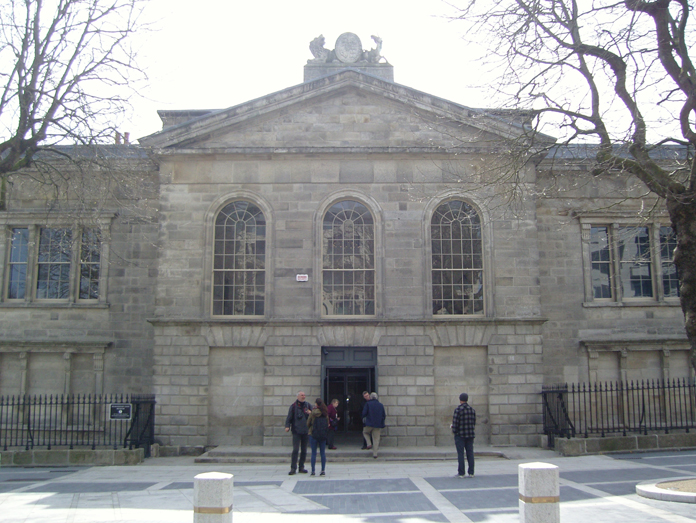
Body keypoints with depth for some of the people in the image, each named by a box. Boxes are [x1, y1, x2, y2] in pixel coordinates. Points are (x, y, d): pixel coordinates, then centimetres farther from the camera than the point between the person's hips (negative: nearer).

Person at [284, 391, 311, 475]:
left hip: (306, 431, 4)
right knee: (295, 450, -9)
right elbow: (289, 417, -2)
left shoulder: (308, 405, 10)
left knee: (304, 450, 9)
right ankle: (293, 468, -5)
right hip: (296, 431, -4)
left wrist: (310, 413, -7)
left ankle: (301, 467, 18)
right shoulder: (293, 406, -1)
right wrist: (287, 426, -15)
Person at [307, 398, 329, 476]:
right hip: (323, 435, 3)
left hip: (313, 434, -3)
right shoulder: (325, 413, 0)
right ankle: (323, 471, 8)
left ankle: (313, 471, 3)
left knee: (313, 453, 3)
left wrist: (309, 429, 19)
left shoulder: (313, 412, -10)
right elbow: (328, 424, 7)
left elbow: (308, 423, -1)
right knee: (323, 453, 8)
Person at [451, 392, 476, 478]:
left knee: (460, 454, 0)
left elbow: (455, 423, -13)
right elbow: (474, 423, 9)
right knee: (470, 453, 8)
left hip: (460, 435, -5)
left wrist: (454, 431, 0)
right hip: (470, 435, 5)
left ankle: (461, 473, 1)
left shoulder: (458, 410, -11)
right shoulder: (472, 410, 6)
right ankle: (471, 472, 9)